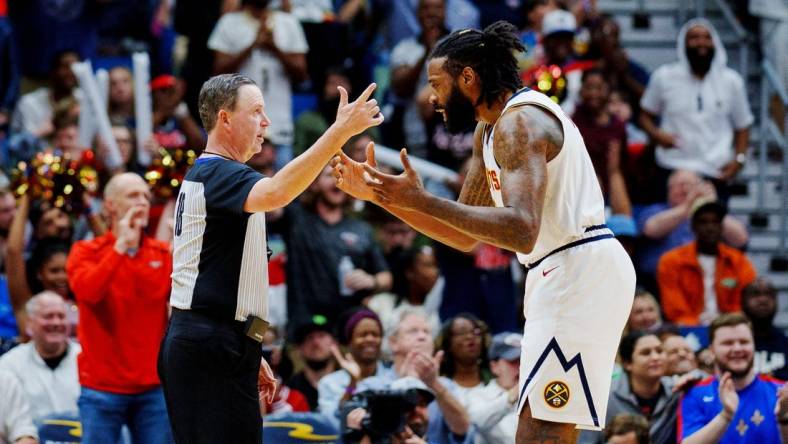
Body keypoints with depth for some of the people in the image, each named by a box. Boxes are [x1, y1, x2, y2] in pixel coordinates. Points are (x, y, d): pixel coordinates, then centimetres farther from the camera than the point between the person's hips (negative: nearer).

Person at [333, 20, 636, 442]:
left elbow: (522, 231, -30)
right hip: (562, 275, 11)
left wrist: (423, 202, -28)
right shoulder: (491, 127, 16)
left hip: (579, 272, -11)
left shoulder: (519, 122, -16)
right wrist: (380, 196, 13)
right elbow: (465, 235, 21)